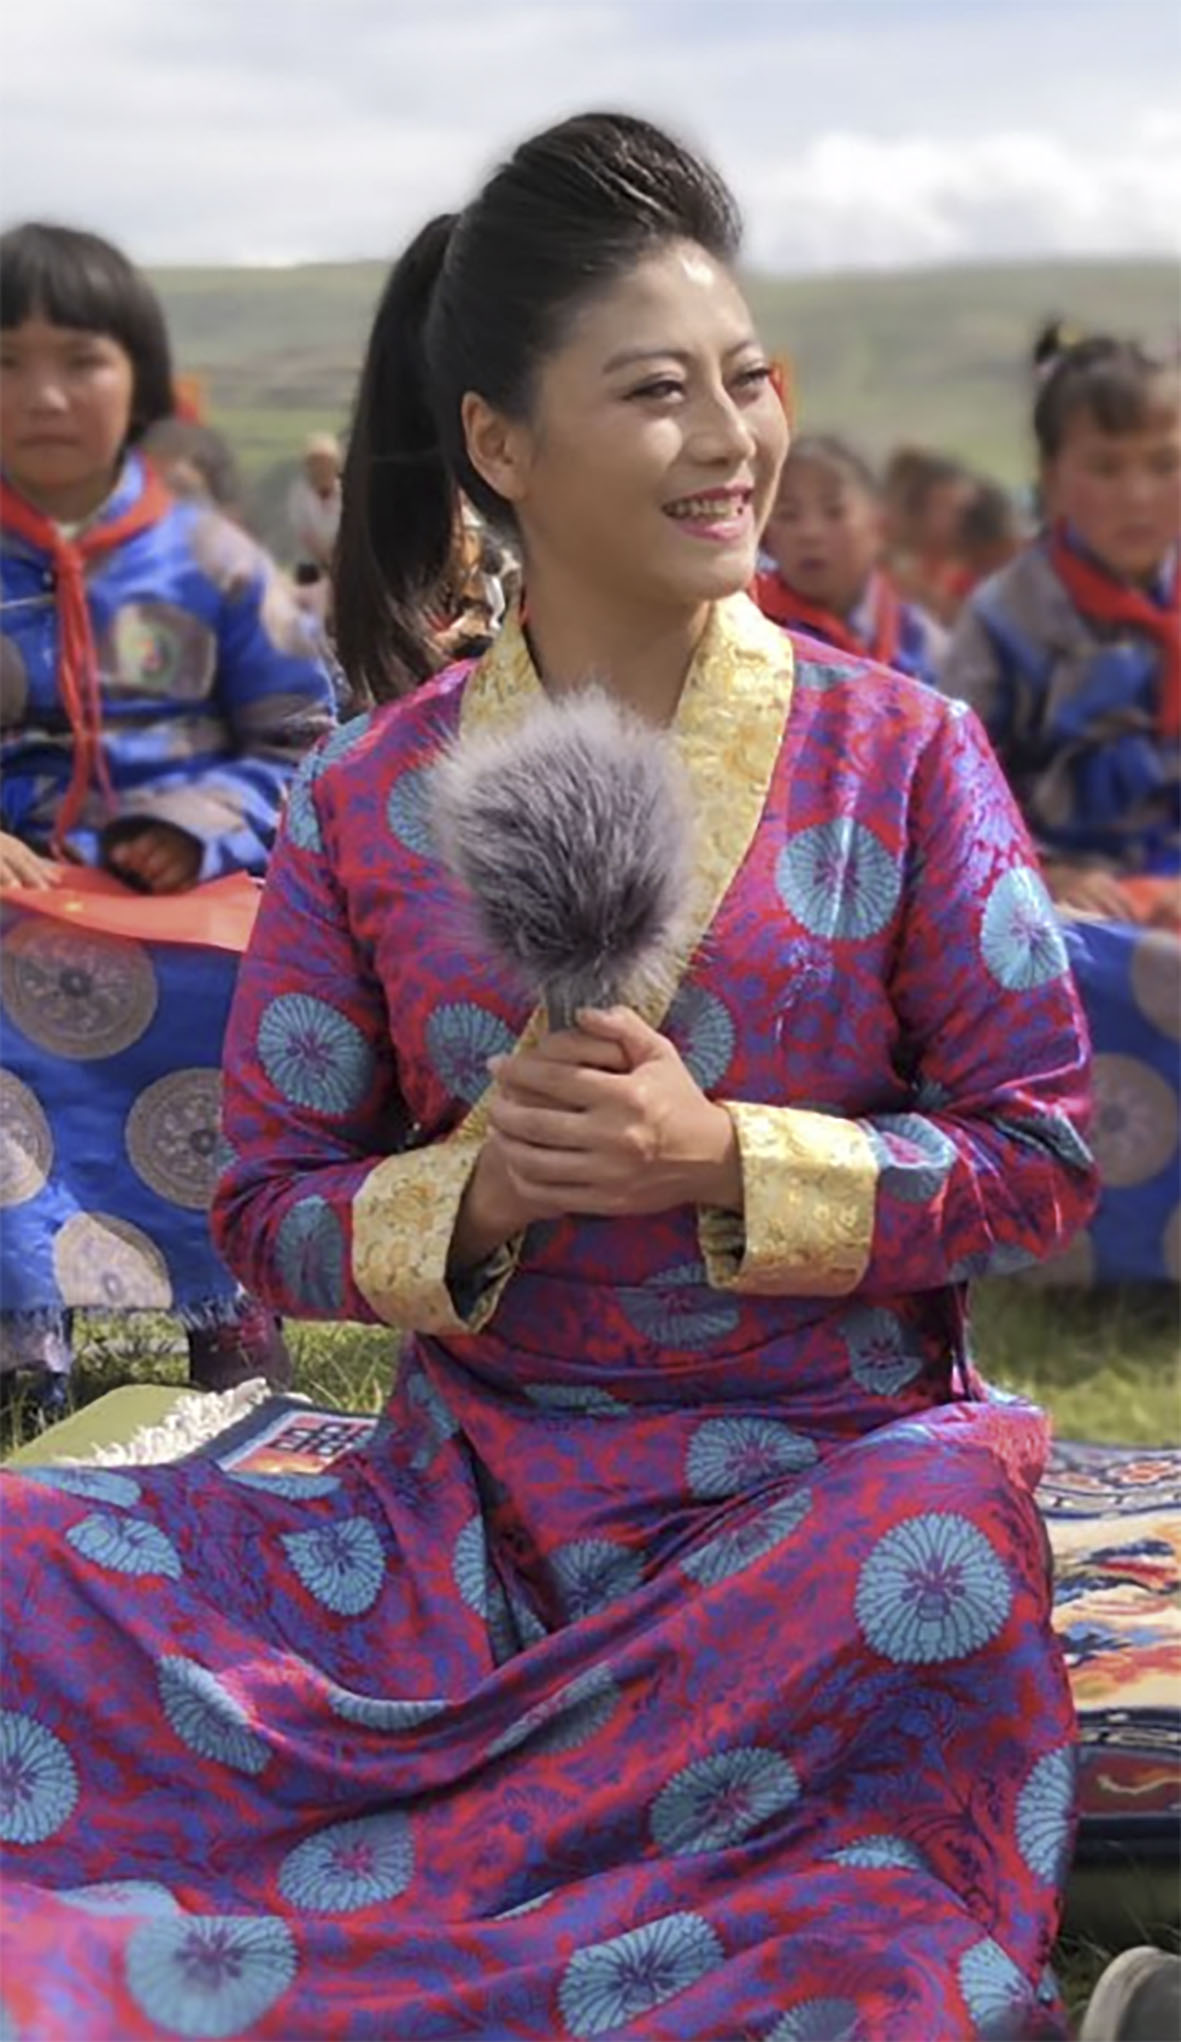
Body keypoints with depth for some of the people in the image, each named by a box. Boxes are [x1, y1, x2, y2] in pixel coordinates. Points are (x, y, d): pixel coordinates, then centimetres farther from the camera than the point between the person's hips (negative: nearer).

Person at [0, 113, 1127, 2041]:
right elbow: (270, 1207, 6)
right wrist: (470, 1192, -16)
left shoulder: (901, 757, 1)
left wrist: (717, 1156, -16)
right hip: (474, 1499, 0)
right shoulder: (366, 802, 4)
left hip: (831, 1481, 0)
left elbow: (1042, 1155, 0)